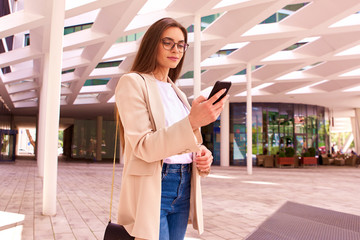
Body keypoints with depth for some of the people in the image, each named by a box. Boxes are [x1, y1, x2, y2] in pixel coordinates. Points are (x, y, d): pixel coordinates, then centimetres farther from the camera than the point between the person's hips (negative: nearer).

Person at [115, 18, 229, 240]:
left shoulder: (177, 93, 15)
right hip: (152, 188, -7)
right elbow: (144, 147, -17)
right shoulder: (133, 82, -6)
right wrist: (192, 122, -31)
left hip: (183, 188, 7)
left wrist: (202, 155, -4)